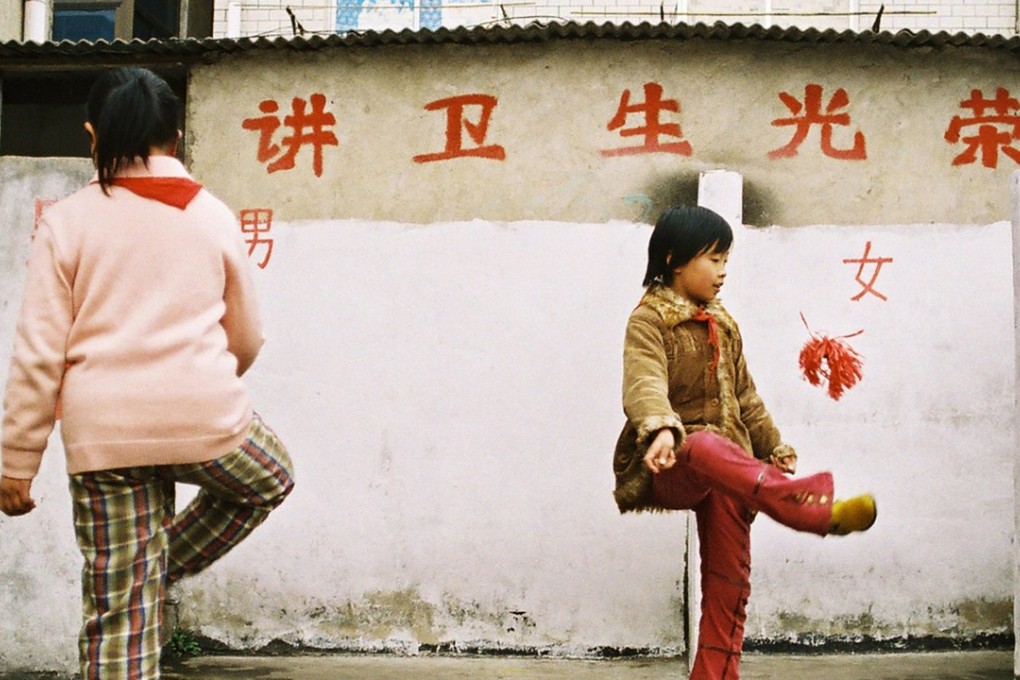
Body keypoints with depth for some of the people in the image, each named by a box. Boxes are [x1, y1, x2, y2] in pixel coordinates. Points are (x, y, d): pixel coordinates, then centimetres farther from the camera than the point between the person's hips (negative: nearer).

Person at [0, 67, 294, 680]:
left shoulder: (67, 221, 1)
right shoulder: (214, 216, 5)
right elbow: (248, 340, 14)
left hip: (104, 437, 1)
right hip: (207, 421, 0)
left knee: (117, 614, 8)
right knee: (269, 481, 32)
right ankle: (163, 571, 18)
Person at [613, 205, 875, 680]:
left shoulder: (723, 324, 17)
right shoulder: (648, 320, -5)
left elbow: (744, 397, 25)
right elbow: (644, 384, -25)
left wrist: (774, 449, 23)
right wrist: (662, 429, -44)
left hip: (724, 473, 8)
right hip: (668, 465, -7)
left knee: (728, 586, 2)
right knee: (706, 447, -41)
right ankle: (816, 510, -59)